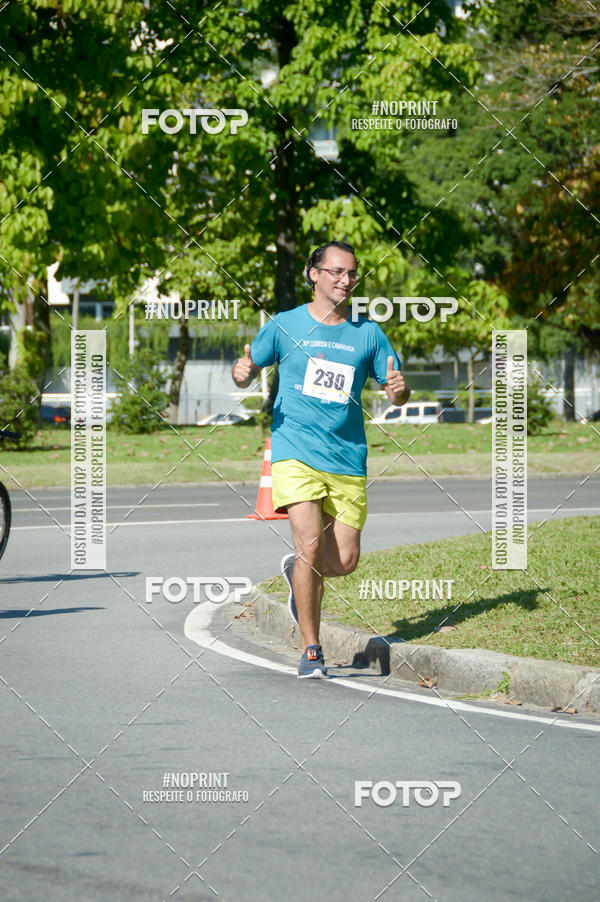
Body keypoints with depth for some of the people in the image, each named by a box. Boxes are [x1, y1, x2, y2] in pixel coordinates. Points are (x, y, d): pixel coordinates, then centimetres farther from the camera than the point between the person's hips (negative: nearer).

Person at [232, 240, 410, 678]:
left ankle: (298, 571, 35)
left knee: (345, 560, -1)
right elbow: (246, 374, 13)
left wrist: (399, 389, -12)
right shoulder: (286, 325, 4)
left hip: (348, 460, 3)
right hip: (295, 453, -3)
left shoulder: (368, 333, 8)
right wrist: (242, 372, -11)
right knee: (311, 543, -17)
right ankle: (311, 650, -6)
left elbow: (397, 394, 12)